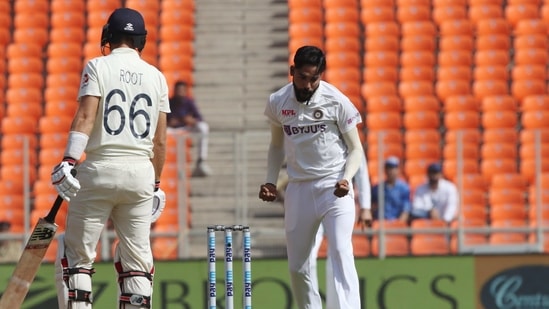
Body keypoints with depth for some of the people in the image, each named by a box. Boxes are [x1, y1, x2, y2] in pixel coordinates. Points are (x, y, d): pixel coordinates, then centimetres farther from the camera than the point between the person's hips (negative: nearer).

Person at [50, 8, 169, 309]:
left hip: (100, 170, -3)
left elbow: (85, 116, -14)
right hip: (140, 172, 3)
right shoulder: (156, 76, 11)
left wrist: (68, 161, -21)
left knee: (77, 256, 1)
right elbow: (160, 140, 11)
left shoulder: (98, 67, 0)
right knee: (137, 260, 9)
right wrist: (156, 184, 20)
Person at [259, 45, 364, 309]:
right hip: (298, 188, 4)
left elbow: (356, 149, -1)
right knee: (297, 265, 6)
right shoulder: (277, 102, 3)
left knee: (340, 252, -21)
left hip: (334, 188, -4)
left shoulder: (337, 101, -8)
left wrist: (346, 178, -19)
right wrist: (270, 181, 6)